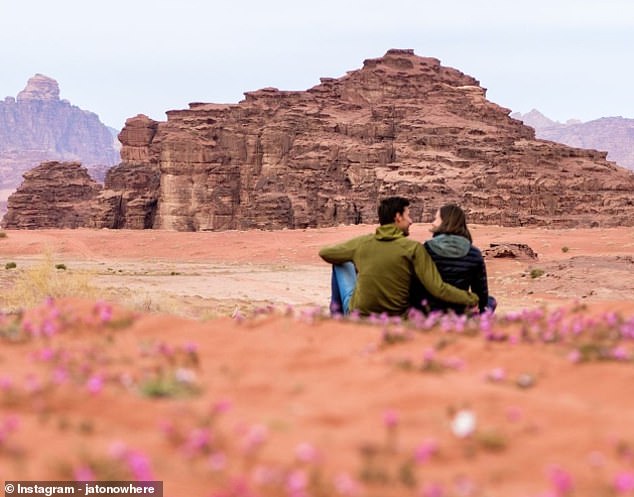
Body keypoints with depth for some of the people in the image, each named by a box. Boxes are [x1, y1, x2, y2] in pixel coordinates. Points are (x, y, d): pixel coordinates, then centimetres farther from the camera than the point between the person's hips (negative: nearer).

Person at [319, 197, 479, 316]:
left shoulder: (362, 242, -8)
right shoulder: (413, 248, -15)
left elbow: (324, 253, 9)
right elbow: (438, 289, -19)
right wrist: (471, 299, -7)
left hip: (357, 316, 0)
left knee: (341, 264, 19)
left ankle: (337, 310, 36)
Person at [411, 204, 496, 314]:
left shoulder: (426, 250, -9)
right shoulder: (474, 254, -6)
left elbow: (416, 288, -7)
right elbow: (481, 293, 2)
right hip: (460, 313, -1)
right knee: (491, 301, 30)